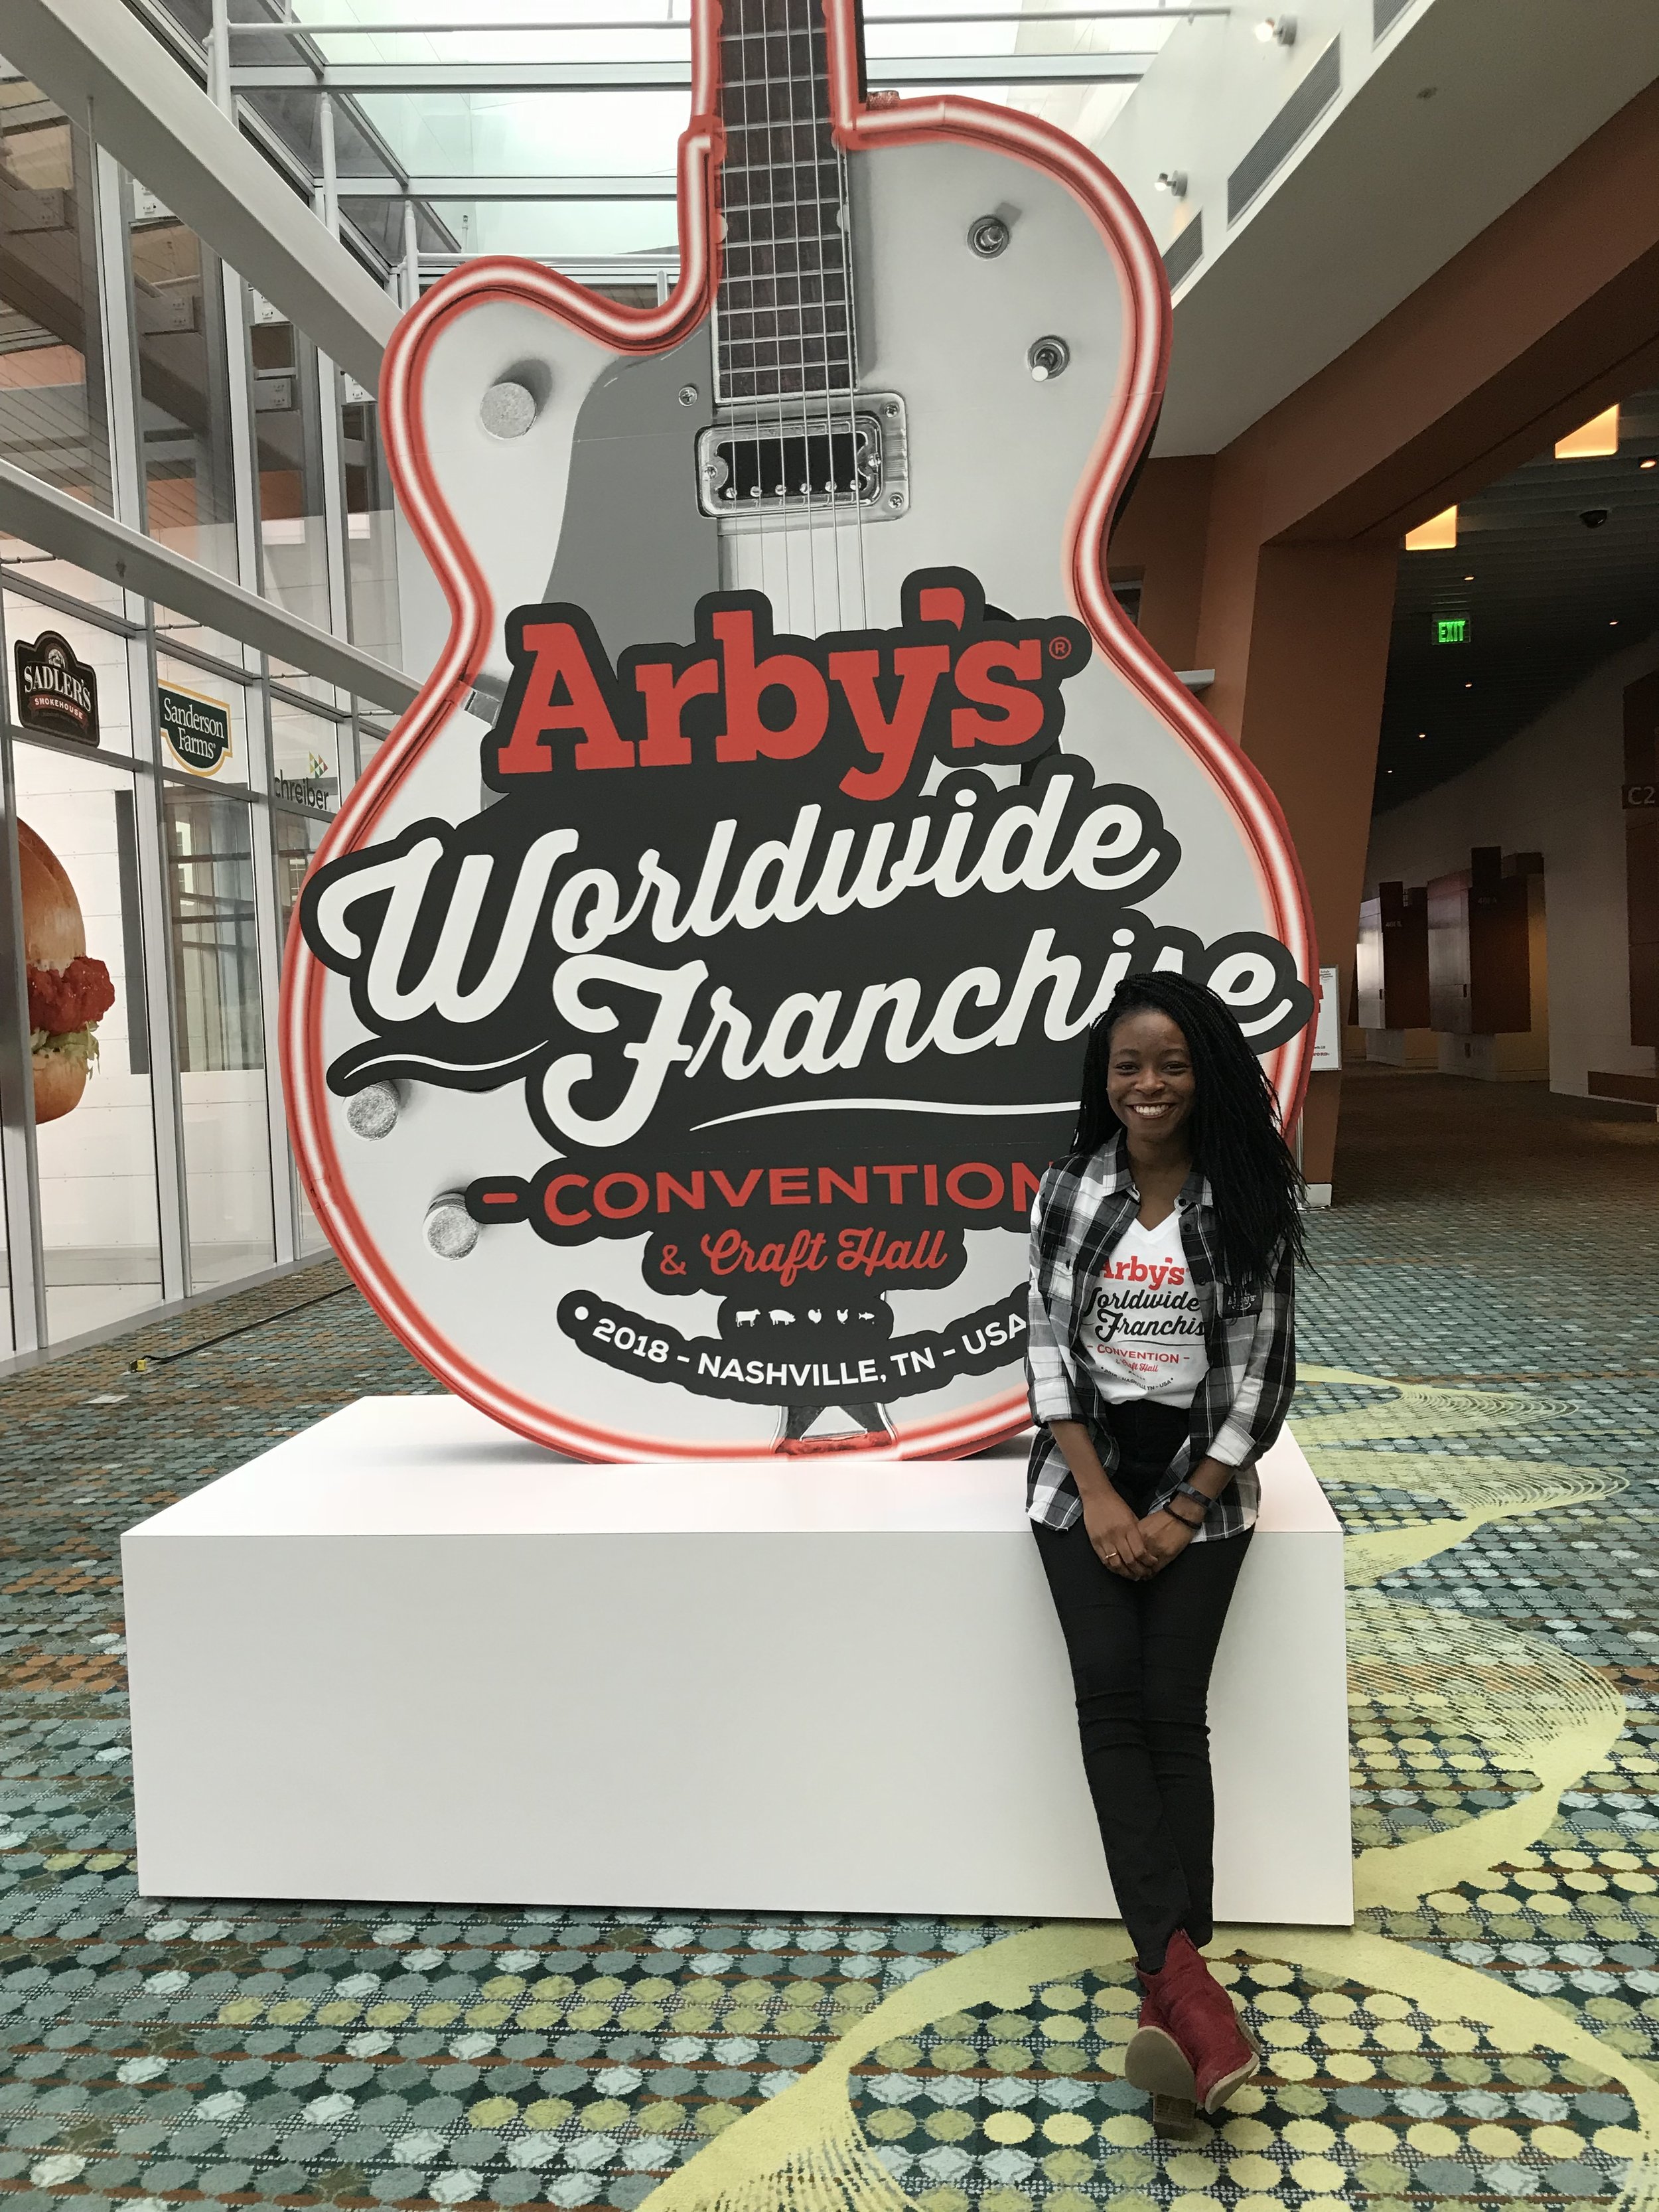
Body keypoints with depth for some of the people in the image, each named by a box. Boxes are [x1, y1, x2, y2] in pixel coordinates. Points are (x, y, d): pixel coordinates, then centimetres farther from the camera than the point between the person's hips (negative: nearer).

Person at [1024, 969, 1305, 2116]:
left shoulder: (1251, 1202, -5)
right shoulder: (1069, 1190, -1)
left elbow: (1265, 1374, -5)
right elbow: (1048, 1345, -2)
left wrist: (1182, 1513, -9)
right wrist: (1099, 1496, -9)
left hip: (1203, 1480, -1)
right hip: (1085, 1474, 1)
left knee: (1172, 1708, -8)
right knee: (1110, 1695, -13)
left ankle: (1170, 1987, -7)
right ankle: (1185, 1976, -15)